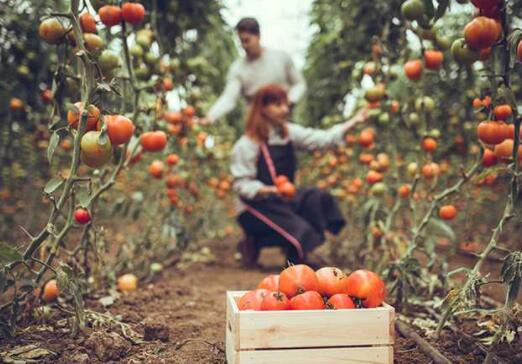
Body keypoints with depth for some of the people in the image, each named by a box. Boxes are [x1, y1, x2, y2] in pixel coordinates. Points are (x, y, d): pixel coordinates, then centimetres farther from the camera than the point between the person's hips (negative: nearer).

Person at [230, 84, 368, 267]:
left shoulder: (289, 132, 5)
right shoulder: (246, 145, -15)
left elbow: (321, 139, -3)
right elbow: (242, 185, -17)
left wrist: (353, 121, -12)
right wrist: (271, 190, -33)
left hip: (282, 198, 7)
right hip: (254, 208, -7)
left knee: (318, 198, -18)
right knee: (300, 231, -25)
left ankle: (301, 255, -5)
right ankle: (255, 242, 0)